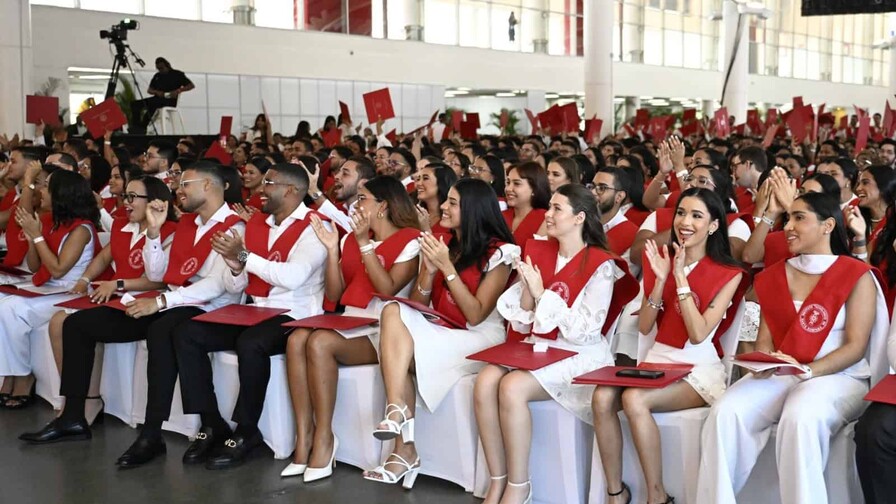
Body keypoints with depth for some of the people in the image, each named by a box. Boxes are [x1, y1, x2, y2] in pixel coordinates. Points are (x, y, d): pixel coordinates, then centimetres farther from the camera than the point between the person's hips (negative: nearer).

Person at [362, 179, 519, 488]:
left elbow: (476, 316, -14)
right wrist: (430, 270, -11)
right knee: (393, 312, -26)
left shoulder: (498, 253, -7)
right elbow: (417, 305, 7)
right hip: (439, 334, 6)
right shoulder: (440, 245, 11)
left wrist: (447, 267, -17)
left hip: (480, 340, -6)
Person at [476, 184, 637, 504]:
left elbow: (585, 333, -16)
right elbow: (520, 324, 9)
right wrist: (528, 290, -11)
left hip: (580, 356, -5)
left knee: (512, 387, -30)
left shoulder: (600, 265, -9)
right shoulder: (538, 253, 7)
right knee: (485, 382, -23)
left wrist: (542, 293, -16)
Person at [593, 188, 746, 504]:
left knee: (634, 399, -32)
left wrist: (681, 278, -16)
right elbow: (644, 327, 2)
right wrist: (660, 279, -10)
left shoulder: (728, 274, -4)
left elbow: (698, 334, -15)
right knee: (602, 398, -25)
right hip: (657, 360, 4)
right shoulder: (663, 259, 8)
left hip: (700, 369, -4)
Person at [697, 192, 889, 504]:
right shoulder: (775, 276, 14)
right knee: (725, 412, -26)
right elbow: (765, 337, 10)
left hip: (838, 377, -4)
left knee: (799, 418, -38)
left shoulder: (857, 276, -1)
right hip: (777, 376, 4)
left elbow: (856, 346, -7)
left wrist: (806, 371, -21)